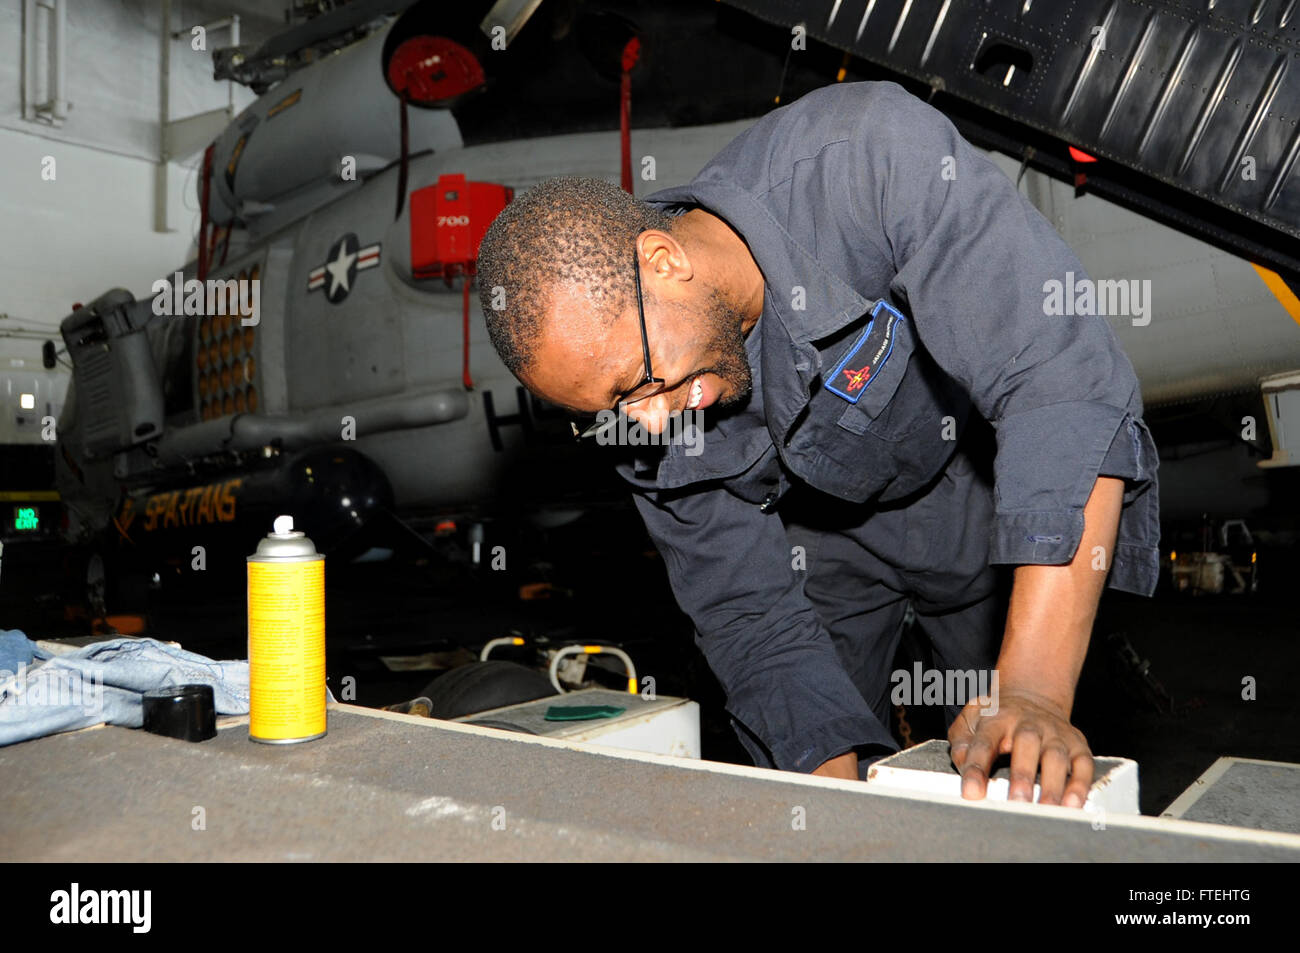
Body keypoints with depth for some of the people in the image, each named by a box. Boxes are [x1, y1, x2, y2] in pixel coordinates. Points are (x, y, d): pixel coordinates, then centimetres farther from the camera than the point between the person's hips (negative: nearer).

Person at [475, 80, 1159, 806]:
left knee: (1016, 800, 4)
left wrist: (1036, 689, -46)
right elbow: (750, 615, -14)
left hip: (999, 504, -2)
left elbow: (1068, 386, -40)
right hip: (826, 538, 3)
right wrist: (837, 779, -28)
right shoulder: (642, 408, -21)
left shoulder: (872, 157, -36)